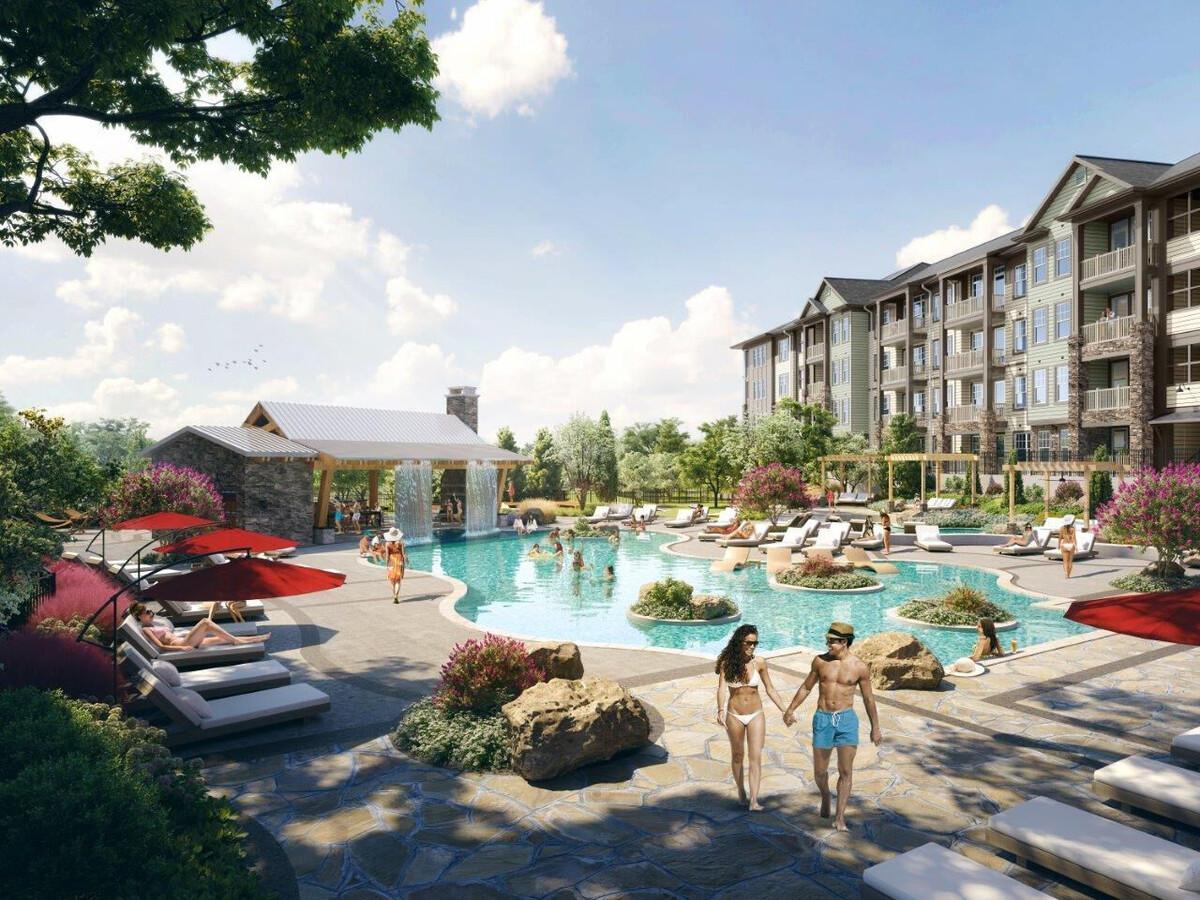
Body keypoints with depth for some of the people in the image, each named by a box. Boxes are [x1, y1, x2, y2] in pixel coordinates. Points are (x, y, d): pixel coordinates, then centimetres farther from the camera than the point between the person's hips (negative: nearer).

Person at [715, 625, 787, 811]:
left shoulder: (759, 662, -6)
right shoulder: (726, 663, -11)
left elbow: (770, 689, 4)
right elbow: (722, 689, -18)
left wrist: (784, 710, 1)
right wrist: (721, 710, -33)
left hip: (756, 715, 1)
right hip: (734, 716, 0)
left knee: (756, 757, -7)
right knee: (737, 756, 15)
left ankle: (754, 801, -5)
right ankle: (741, 792, 34)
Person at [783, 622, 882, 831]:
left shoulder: (860, 667, -5)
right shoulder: (820, 661, -2)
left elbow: (868, 698, 6)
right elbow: (806, 687, 11)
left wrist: (875, 727, 9)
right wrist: (790, 710, 13)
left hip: (847, 720, -1)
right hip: (822, 719, 2)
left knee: (846, 771, -5)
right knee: (819, 771, 9)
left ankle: (840, 818, 4)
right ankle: (825, 797, 38)